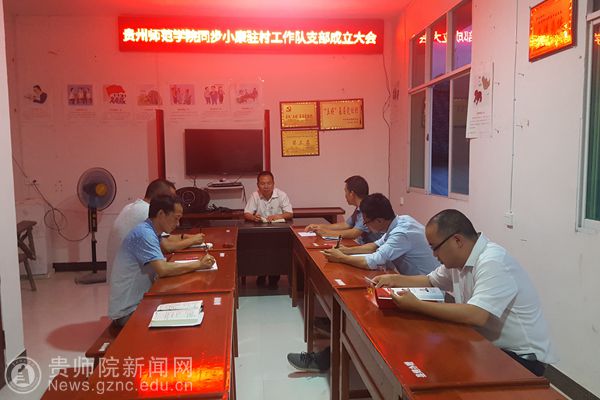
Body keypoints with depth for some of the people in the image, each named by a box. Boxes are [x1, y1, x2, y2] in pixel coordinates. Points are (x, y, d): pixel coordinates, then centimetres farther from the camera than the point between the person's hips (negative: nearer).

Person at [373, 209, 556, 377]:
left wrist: (417, 305, -31)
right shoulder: (458, 258, 2)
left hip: (522, 356, -8)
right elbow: (430, 281, 20)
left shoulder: (492, 262, -27)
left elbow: (476, 316, -36)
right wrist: (395, 279, 4)